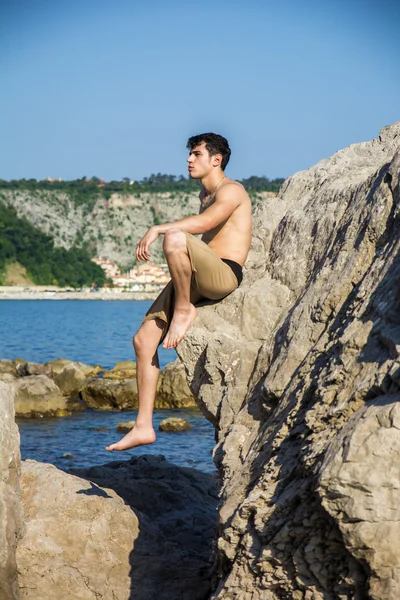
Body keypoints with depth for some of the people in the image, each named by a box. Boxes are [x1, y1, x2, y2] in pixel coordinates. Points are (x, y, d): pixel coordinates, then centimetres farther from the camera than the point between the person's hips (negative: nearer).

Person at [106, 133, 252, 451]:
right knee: (144, 339, -1)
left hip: (225, 274, -9)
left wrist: (158, 229, -29)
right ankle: (144, 427, 1)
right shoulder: (205, 194, 25)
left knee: (175, 239, -38)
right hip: (198, 280, 9)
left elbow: (204, 223, -25)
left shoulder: (231, 190, -4)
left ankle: (184, 311, -15)